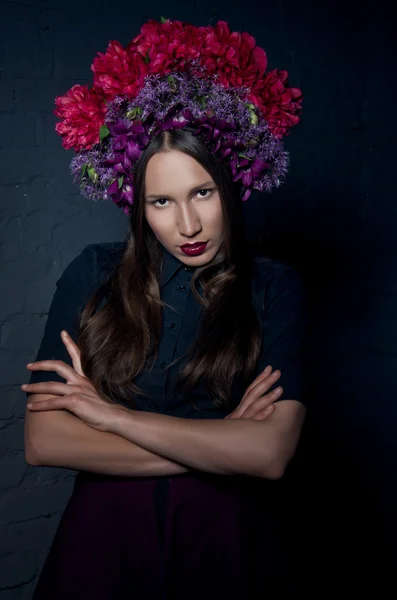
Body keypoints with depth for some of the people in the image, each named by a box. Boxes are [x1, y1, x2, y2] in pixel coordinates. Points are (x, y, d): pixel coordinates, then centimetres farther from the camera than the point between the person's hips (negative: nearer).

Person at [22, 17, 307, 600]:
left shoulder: (275, 289, -8)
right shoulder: (95, 274, -6)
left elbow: (271, 453, -20)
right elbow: (42, 441, -13)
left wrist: (112, 414, -16)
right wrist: (218, 445, -16)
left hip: (226, 540, 0)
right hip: (105, 536, 1)